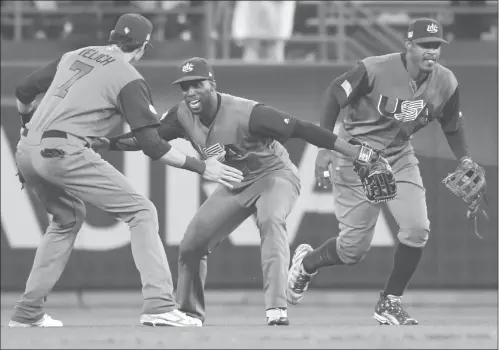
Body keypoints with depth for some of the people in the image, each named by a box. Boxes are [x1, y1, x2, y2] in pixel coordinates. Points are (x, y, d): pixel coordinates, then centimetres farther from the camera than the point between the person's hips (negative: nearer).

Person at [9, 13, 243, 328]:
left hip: (27, 152, 7)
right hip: (64, 153, -7)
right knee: (142, 212, -2)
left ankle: (28, 312, 26)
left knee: (68, 218, 30)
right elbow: (152, 145, -6)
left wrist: (27, 122, 46)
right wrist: (201, 167, 1)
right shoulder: (130, 80, 0)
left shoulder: (74, 57, 20)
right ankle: (159, 306, -17)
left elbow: (24, 92, 25)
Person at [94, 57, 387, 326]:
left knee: (271, 220, -36)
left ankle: (277, 310, -43)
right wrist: (104, 143, -15)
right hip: (236, 185, 7)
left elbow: (300, 129, -32)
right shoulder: (183, 116, -12)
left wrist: (353, 152, -37)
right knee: (191, 245, 3)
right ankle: (189, 314, 24)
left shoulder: (247, 114, -31)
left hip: (275, 174, -7)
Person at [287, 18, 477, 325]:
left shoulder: (446, 83, -8)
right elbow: (336, 95, -11)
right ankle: (306, 263, 32)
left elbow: (452, 124, 9)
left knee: (417, 229, -13)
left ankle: (390, 303, 6)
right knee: (354, 247, -2)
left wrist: (465, 160, -4)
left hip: (399, 158, 4)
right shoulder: (375, 70, -22)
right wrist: (325, 147, -14)